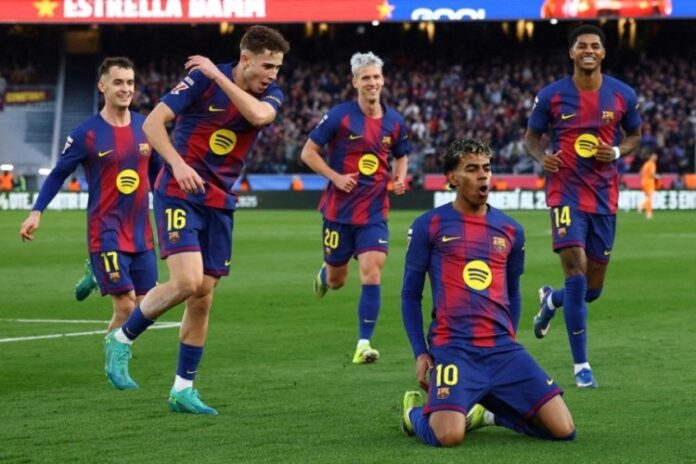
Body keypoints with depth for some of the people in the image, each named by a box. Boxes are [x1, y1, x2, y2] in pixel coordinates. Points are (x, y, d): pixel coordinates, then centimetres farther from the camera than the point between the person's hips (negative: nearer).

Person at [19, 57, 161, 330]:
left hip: (141, 235, 5)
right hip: (106, 234, -5)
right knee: (125, 308, -11)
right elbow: (58, 174, 1)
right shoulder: (87, 134, -7)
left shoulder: (145, 127, 5)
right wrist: (36, 212, -8)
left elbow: (158, 172, 18)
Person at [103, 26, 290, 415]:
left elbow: (259, 115, -23)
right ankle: (123, 338, 1)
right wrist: (178, 163, -25)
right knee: (187, 282, -21)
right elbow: (152, 122, -12)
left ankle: (183, 389, 14)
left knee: (203, 297, 4)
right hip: (180, 193, -5)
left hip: (220, 203, 5)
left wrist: (218, 75, -21)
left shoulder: (271, 94, 1)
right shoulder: (202, 78, -11)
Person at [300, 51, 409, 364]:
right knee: (336, 280, 12)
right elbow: (308, 153, -5)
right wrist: (335, 177, -18)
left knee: (371, 272, -15)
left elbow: (401, 157, 19)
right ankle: (323, 274, 52)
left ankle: (364, 344, -11)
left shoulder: (394, 122, 2)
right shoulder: (340, 116, -10)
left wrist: (399, 178, -2)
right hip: (339, 209, -1)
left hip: (374, 212, 1)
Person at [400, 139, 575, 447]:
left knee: (564, 430, -10)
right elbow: (411, 295, 5)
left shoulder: (510, 230, 13)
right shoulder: (429, 226, 2)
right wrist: (420, 352, -2)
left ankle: (488, 410, 17)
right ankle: (416, 411, 11)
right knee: (449, 436, -27)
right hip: (452, 348, -4)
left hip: (503, 349, 4)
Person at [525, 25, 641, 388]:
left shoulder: (623, 95, 1)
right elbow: (531, 136, 8)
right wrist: (541, 157, -15)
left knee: (593, 288, 9)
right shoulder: (551, 96, -3)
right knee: (576, 273, -17)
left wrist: (617, 151, -8)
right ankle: (581, 365, -8)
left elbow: (634, 136, 15)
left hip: (604, 196, 3)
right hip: (566, 191, -3)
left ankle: (551, 300, 46)